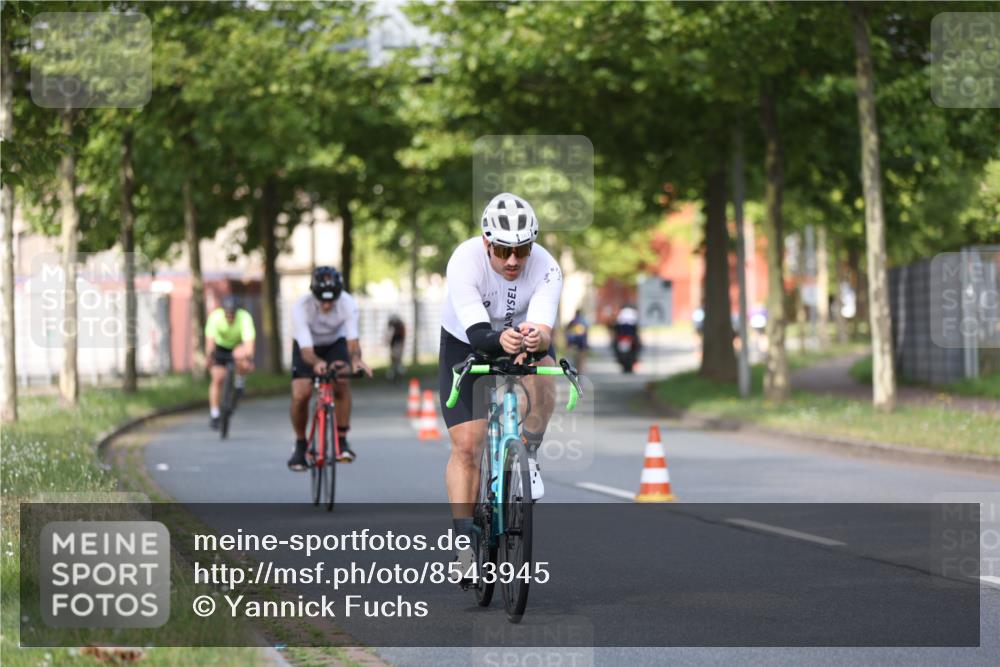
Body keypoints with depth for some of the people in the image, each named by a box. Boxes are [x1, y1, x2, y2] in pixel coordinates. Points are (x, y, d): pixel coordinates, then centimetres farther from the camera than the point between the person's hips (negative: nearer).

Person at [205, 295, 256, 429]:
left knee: (239, 355, -36)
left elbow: (249, 341, -40)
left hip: (239, 346, -1)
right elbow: (210, 339, -39)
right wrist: (209, 357, -53)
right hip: (221, 346, 1)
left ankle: (240, 383, -6)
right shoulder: (215, 317, -30)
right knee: (217, 377, -12)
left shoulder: (245, 318, -32)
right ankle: (214, 414, 0)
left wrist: (249, 360, -54)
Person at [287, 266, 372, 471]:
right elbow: (306, 350, -39)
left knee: (342, 383, -27)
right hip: (307, 346, -1)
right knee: (300, 394, -19)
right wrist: (316, 362, -62)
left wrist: (355, 359, -56)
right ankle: (300, 445, 3)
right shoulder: (301, 307, -35)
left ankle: (342, 441, -15)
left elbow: (352, 340, -34)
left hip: (335, 344, 1)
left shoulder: (348, 304, -31)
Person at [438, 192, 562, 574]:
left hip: (523, 337, 1)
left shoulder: (546, 268, -28)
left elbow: (544, 328, -39)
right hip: (464, 344, -1)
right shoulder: (465, 261, -33)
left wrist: (537, 338, -63)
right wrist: (500, 340, -64)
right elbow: (476, 333, -41)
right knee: (466, 445, -11)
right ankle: (465, 540, -3)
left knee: (543, 373, -35)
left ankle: (527, 457, -14)